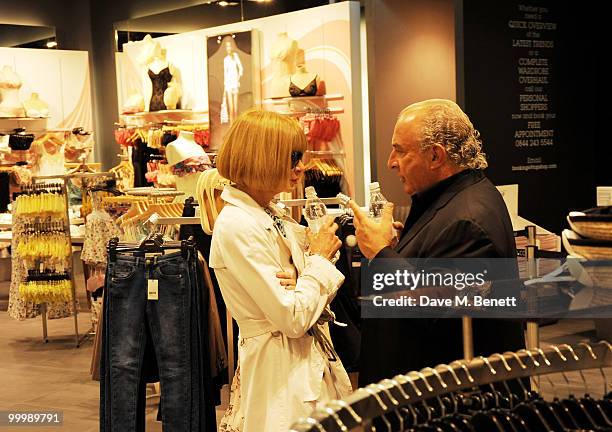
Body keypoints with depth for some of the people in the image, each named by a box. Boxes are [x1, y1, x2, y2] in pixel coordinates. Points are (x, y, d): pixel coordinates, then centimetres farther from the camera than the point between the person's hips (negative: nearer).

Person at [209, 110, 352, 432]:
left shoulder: (272, 217, 8)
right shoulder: (236, 226, -19)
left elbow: (313, 303, 11)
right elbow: (293, 318, -22)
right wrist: (319, 257, -9)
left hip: (311, 365, 9)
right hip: (279, 371, -9)